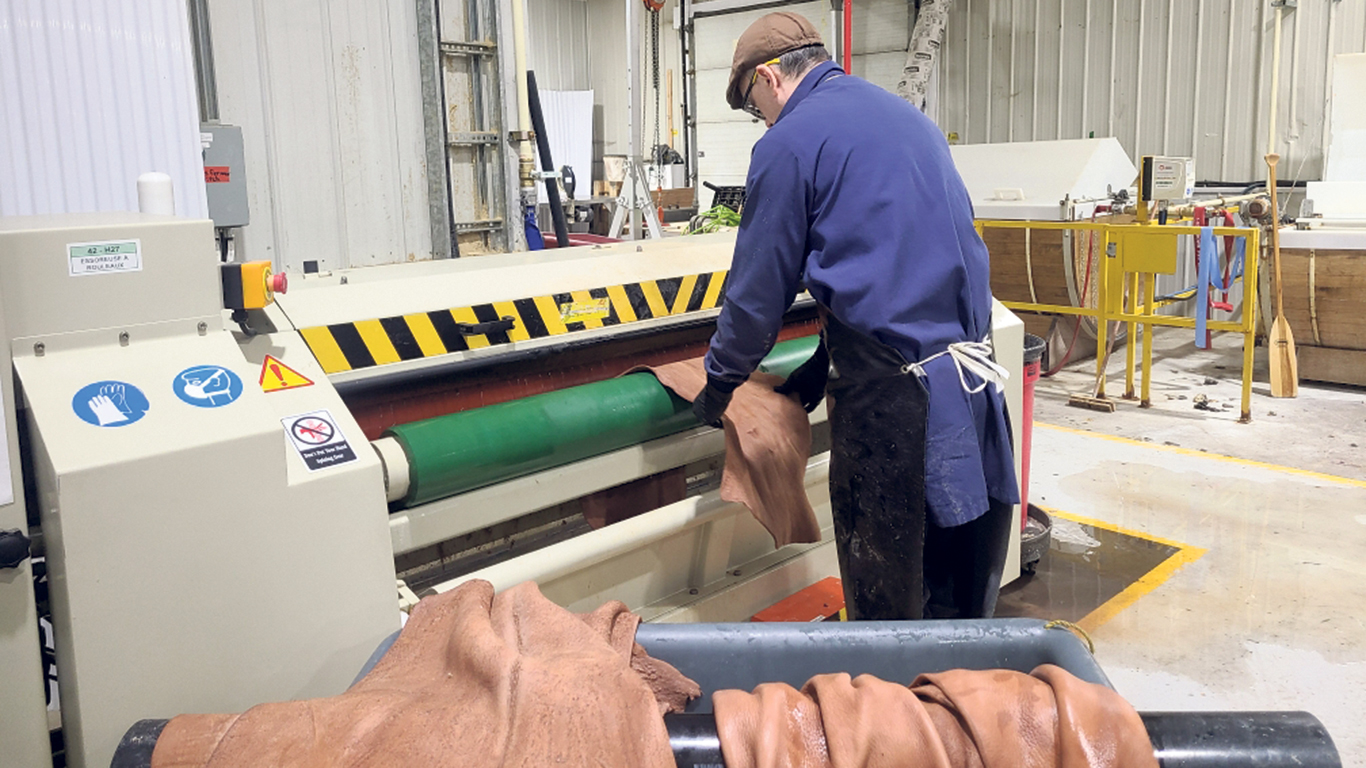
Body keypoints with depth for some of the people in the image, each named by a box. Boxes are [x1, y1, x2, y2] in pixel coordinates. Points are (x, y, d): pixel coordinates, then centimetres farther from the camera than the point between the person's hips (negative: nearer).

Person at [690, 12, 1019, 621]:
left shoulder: (789, 143, -6)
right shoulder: (908, 117, 18)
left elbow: (760, 286, -4)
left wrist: (719, 383, 11)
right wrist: (822, 364, 25)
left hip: (890, 376, -8)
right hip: (971, 361, 8)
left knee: (882, 554, 7)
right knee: (960, 525, 19)